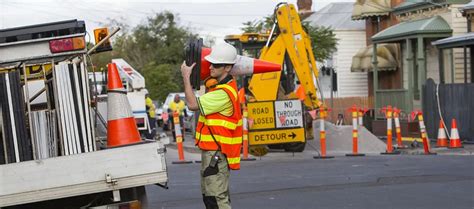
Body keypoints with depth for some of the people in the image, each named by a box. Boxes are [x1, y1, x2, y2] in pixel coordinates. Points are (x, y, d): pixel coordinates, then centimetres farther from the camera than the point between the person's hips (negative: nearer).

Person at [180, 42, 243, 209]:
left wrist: (186, 76, -14)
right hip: (210, 150, 11)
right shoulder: (215, 83, 10)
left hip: (217, 152, -11)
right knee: (209, 195, 18)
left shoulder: (224, 93, -22)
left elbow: (193, 104, -23)